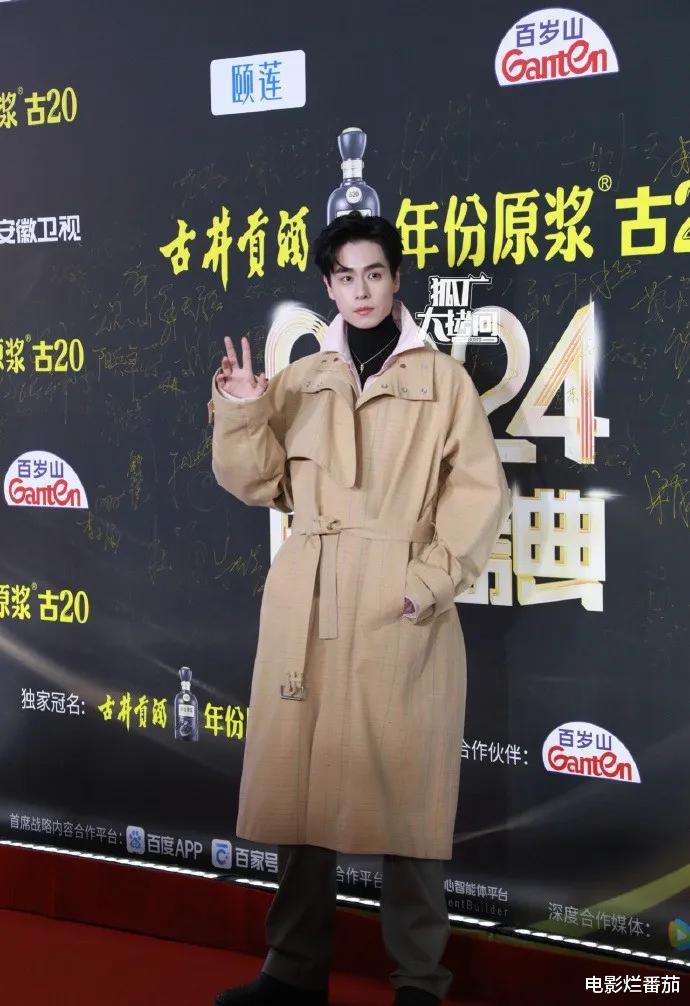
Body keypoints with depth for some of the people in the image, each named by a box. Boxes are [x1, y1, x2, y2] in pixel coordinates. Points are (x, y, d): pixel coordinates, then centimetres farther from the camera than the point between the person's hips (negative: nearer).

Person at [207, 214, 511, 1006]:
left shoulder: (442, 379, 6)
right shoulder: (298, 382, 15)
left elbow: (480, 491, -1)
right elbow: (259, 483, 11)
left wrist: (435, 579, -11)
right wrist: (240, 416, -6)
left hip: (399, 609, -3)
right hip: (305, 607, 3)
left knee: (404, 789, -1)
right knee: (300, 783, 6)